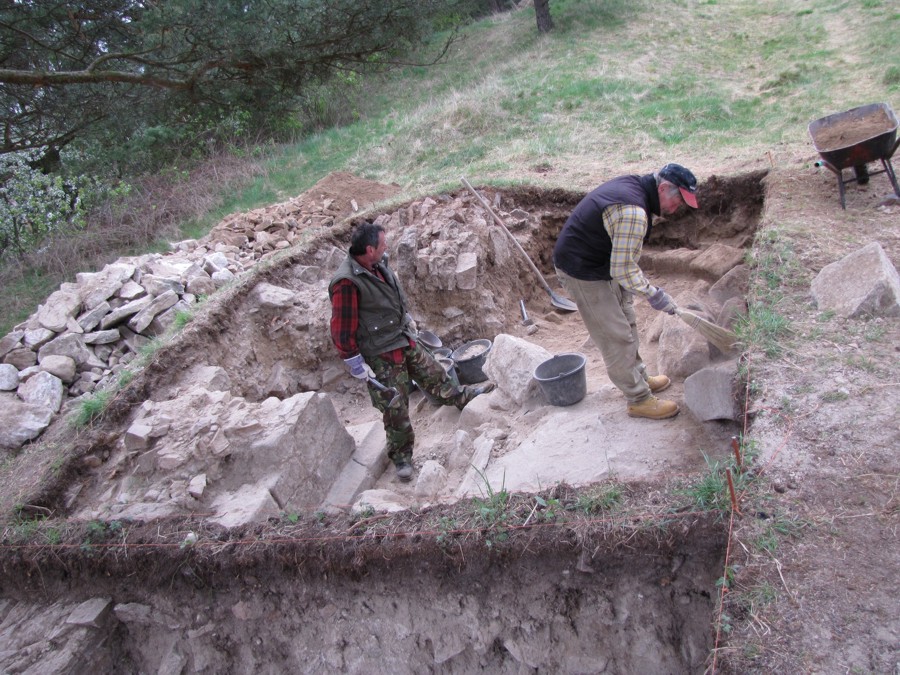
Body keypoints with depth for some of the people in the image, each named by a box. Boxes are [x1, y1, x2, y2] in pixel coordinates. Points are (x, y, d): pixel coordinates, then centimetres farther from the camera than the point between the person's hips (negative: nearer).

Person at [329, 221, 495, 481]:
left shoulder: (379, 265, -2)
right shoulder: (346, 283, -29)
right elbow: (342, 331, -24)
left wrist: (407, 318, 27)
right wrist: (356, 365, -19)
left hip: (404, 340, 8)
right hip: (380, 355, -7)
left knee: (432, 373, 25)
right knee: (395, 407, 4)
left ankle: (461, 396, 51)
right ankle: (401, 456, 23)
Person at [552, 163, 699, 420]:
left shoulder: (631, 184, 2)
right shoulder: (634, 213, -30)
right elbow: (623, 270, -26)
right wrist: (653, 295, -14)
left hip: (602, 262, 11)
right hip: (582, 272, -11)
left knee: (626, 322, 21)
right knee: (617, 336, -1)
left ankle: (640, 377, 37)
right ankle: (639, 400, 12)